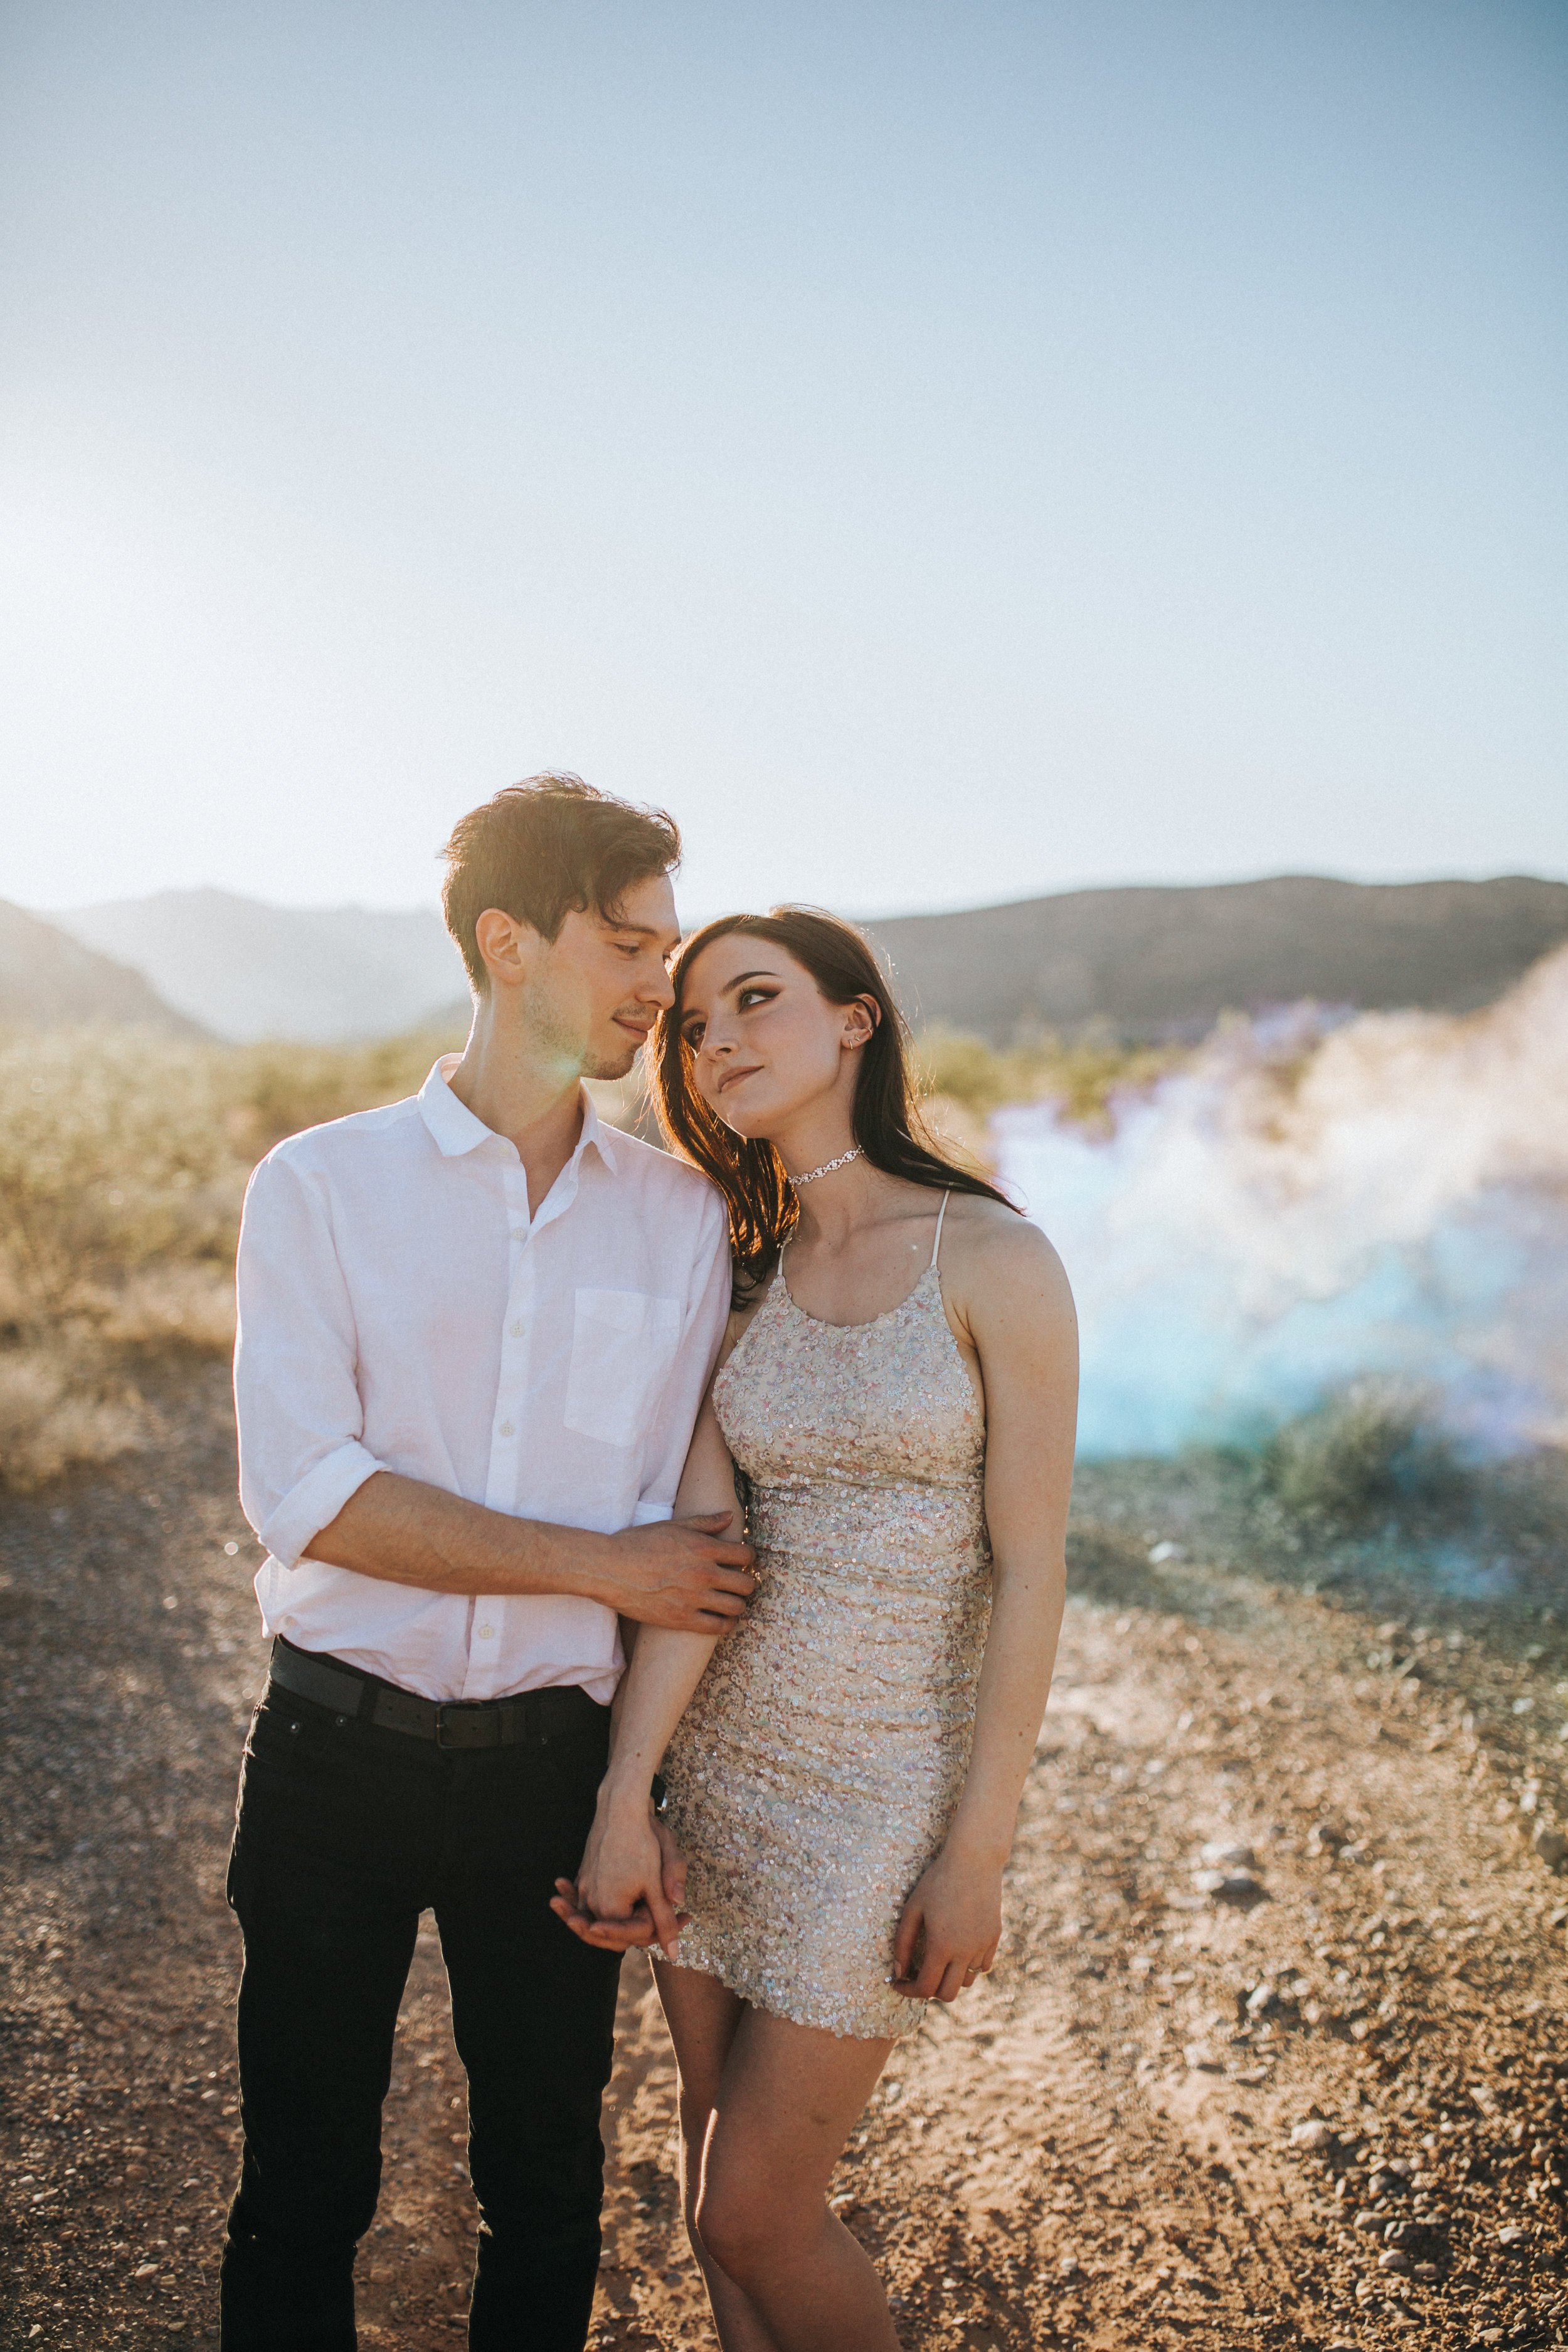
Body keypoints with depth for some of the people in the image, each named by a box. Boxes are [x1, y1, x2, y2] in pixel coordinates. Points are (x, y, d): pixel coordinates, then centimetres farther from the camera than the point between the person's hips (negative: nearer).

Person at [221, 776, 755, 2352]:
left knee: (548, 2190, 15)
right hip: (338, 1748, -1)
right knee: (303, 2193, 13)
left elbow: (691, 1537, 2)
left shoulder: (683, 1217, 2)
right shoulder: (320, 1186, -3)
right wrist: (605, 1565, -13)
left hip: (554, 1754, 2)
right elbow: (304, 1494, -14)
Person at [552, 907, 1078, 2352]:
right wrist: (624, 1802, -15)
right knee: (722, 2205, 15)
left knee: (754, 2217, 2)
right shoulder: (738, 1279, 3)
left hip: (888, 1778, -5)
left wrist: (979, 1854, -12)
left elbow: (1029, 1569, -12)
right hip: (721, 1754, 5)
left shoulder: (995, 1259, -12)